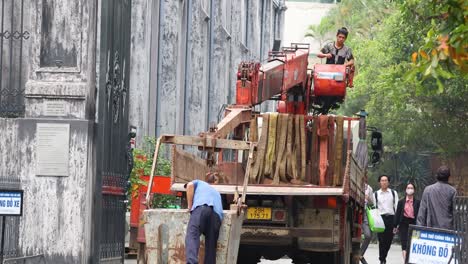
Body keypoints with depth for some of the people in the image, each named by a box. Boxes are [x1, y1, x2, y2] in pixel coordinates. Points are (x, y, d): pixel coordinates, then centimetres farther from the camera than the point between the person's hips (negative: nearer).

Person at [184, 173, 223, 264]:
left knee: (192, 235, -23)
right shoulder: (216, 192, 45)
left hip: (202, 207, -5)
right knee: (211, 246, 4)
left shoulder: (198, 183, 34)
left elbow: (190, 185, 12)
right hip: (216, 214, 5)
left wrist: (190, 207, 16)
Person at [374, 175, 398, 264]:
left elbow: (397, 206, 8)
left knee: (389, 240, 5)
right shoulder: (376, 194, 9)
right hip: (381, 218, -1)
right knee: (382, 240, -7)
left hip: (391, 217, 1)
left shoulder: (393, 193, 11)